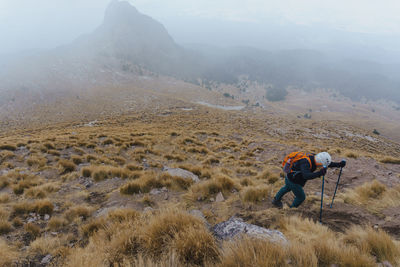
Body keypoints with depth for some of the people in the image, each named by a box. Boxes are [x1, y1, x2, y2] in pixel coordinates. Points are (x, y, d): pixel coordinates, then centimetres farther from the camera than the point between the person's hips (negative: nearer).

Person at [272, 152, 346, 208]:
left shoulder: (314, 158, -11)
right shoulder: (305, 163, -37)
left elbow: (328, 164, 1)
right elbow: (306, 176, -51)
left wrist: (338, 164, -11)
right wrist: (319, 173, -61)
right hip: (292, 180, -9)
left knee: (287, 188, 34)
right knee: (301, 197, 8)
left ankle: (276, 200, 58)